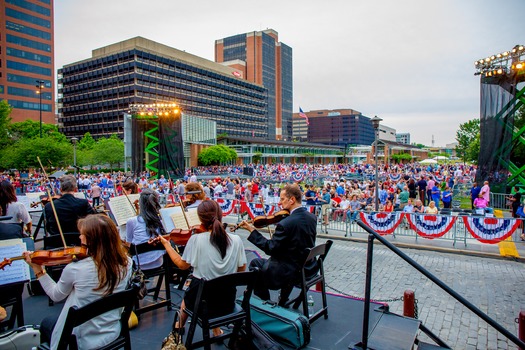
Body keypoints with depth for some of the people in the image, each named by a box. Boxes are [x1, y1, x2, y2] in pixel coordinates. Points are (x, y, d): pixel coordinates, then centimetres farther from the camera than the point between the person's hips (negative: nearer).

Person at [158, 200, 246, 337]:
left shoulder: (196, 240, -17)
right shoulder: (236, 240, -11)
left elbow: (182, 265, -3)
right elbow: (241, 269, -1)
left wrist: (167, 245, 7)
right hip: (227, 302, 2)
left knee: (186, 299, 34)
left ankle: (180, 326, 59)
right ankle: (216, 329, 38)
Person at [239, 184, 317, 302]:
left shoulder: (285, 224, -28)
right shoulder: (312, 217, -4)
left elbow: (270, 249, -19)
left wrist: (252, 230, -12)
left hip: (292, 271, -8)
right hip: (309, 267, 8)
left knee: (255, 263, 14)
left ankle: (264, 301, 27)